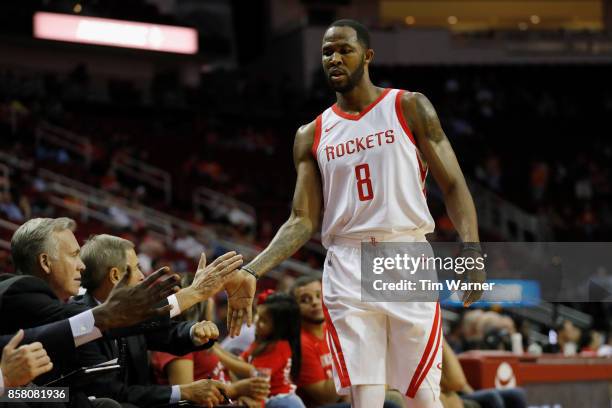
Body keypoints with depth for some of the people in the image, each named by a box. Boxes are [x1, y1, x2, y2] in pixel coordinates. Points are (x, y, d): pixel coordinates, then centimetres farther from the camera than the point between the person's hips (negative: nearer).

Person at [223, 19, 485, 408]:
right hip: (348, 267, 2)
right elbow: (303, 220, 8)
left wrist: (472, 250, -16)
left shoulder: (409, 108, 5)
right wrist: (252, 273, -7)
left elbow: (453, 184, 1)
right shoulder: (312, 135, 12)